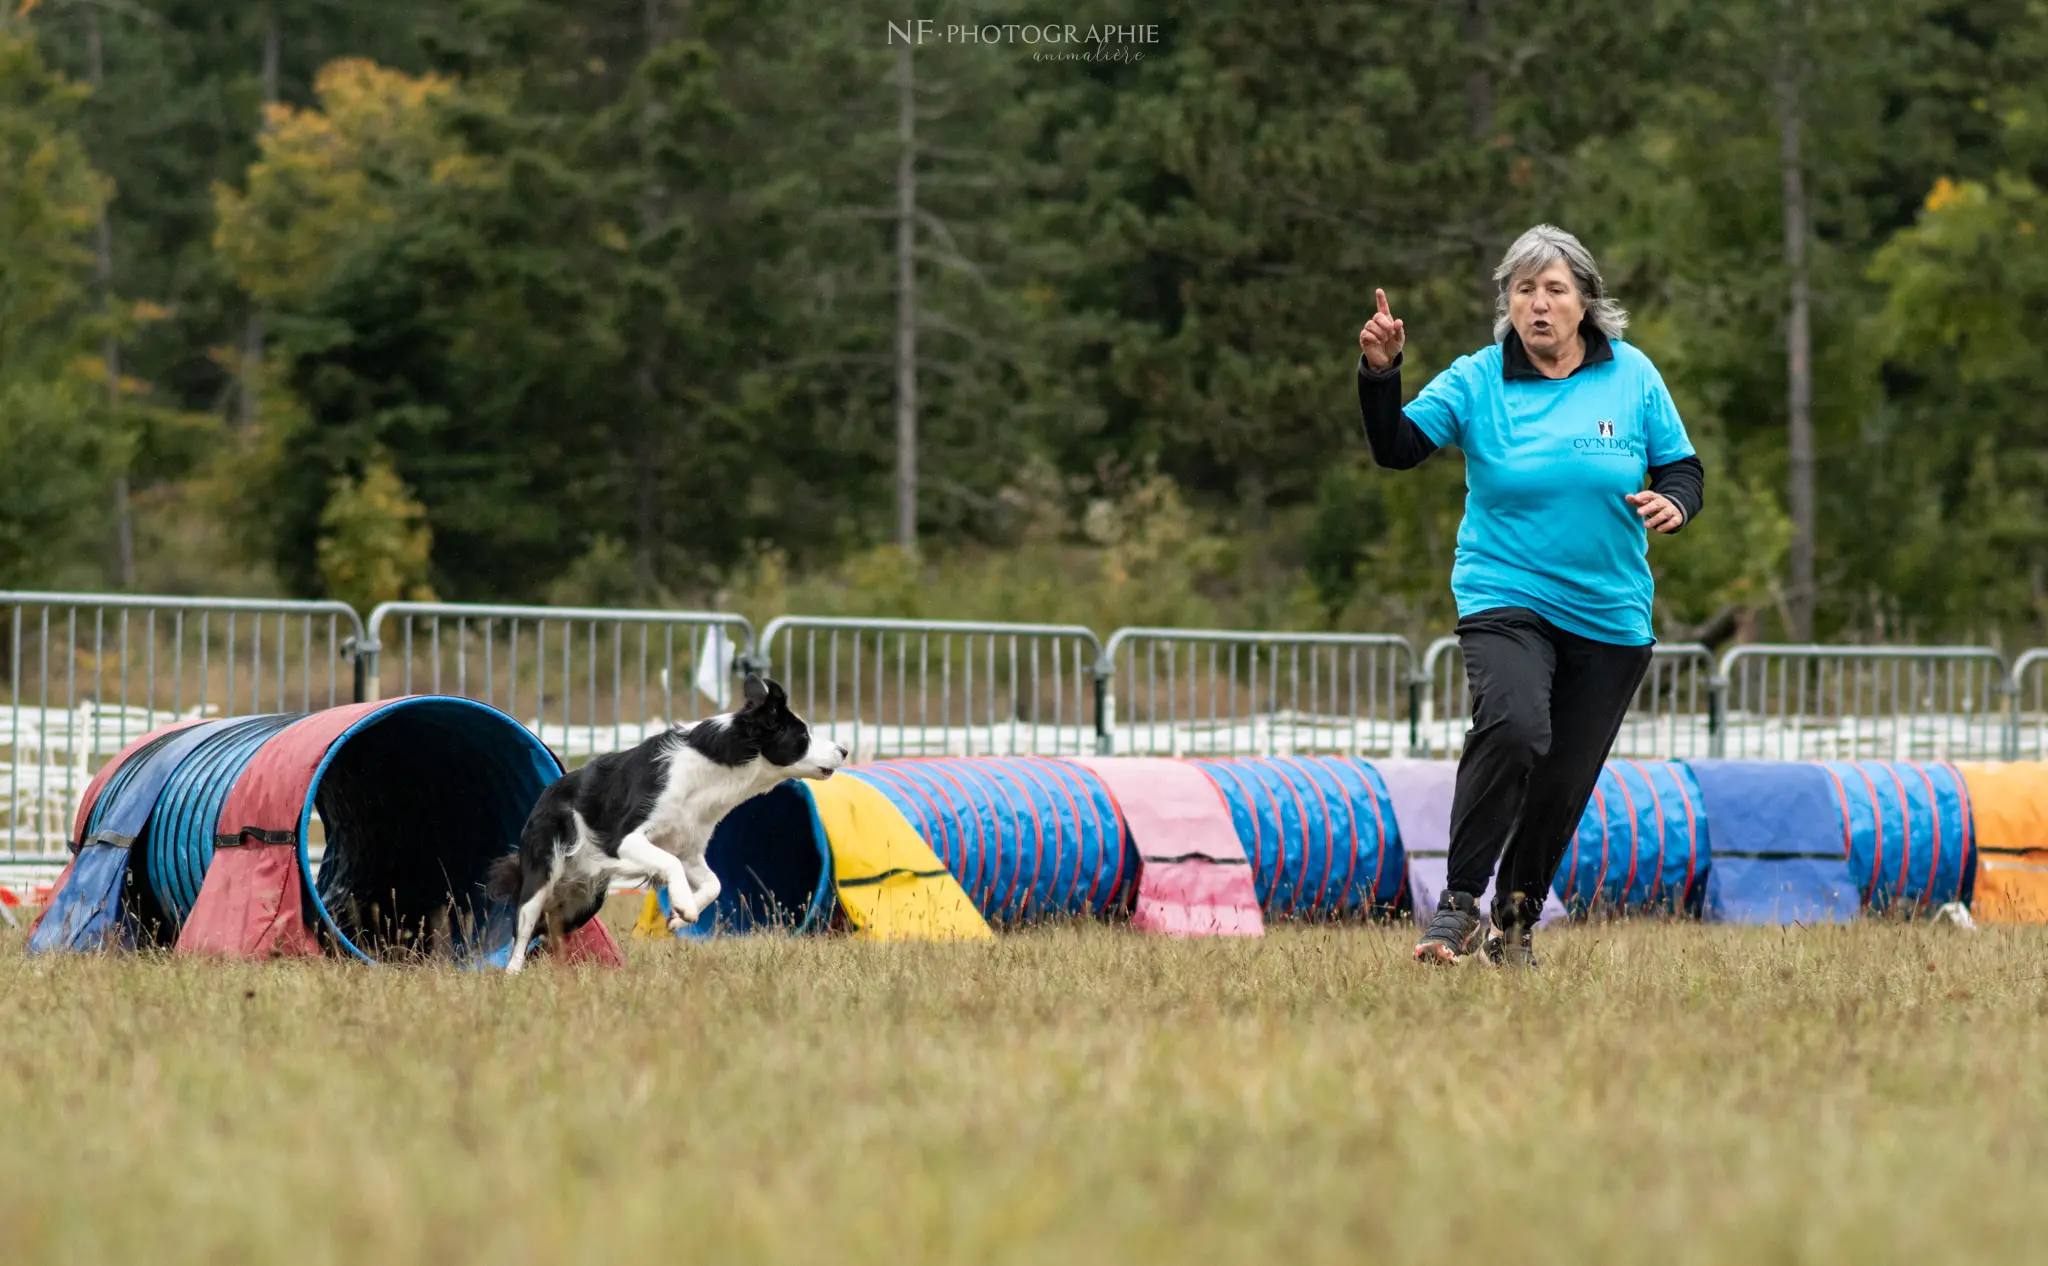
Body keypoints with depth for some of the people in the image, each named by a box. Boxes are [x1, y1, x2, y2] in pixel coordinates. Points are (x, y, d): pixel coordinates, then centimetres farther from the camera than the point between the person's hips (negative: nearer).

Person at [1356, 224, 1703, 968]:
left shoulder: (1632, 377, 2)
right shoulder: (1476, 381, -3)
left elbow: (1682, 468, 8)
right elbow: (1396, 448, -9)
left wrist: (1673, 502, -15)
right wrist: (1380, 372, -25)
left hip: (1610, 618, 3)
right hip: (1505, 599, -3)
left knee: (1564, 784, 7)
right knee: (1513, 725, -30)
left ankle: (1516, 920, 31)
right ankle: (1459, 905, -23)